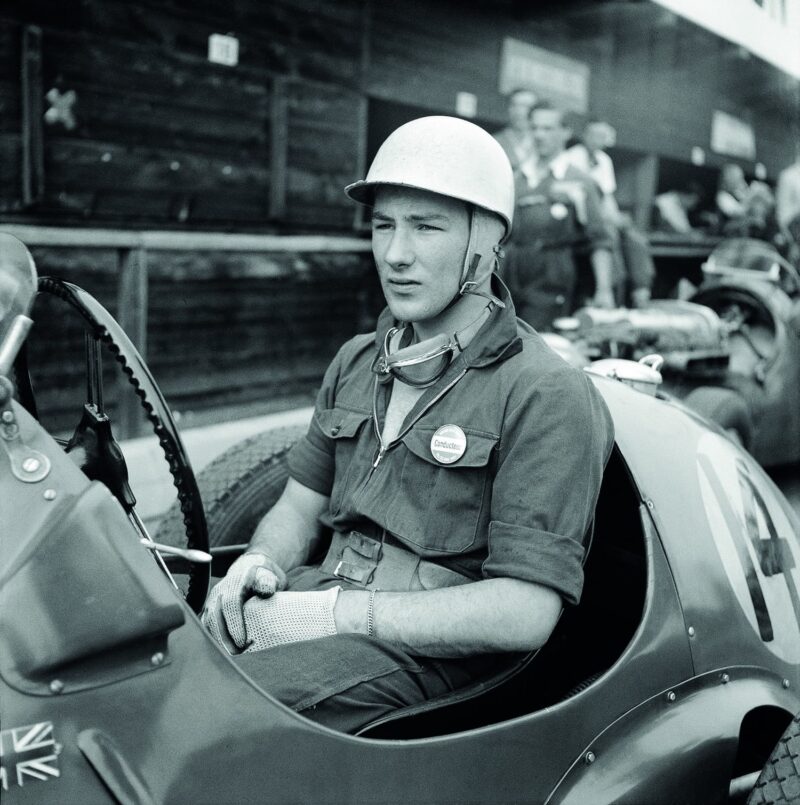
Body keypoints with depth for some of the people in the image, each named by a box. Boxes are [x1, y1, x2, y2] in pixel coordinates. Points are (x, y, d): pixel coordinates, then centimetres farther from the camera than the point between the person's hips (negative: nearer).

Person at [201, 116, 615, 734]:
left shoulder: (548, 396, -10)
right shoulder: (357, 363, 15)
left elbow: (525, 614, -16)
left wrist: (338, 611, -18)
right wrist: (261, 565, -5)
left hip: (430, 654, -6)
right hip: (326, 603, 7)